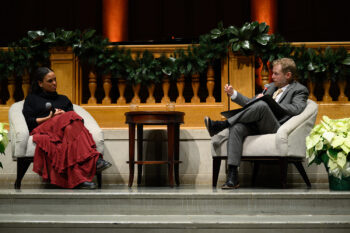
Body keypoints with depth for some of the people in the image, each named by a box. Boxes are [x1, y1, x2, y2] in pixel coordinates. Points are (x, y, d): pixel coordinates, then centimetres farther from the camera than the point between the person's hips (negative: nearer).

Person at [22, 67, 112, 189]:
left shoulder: (63, 99, 34)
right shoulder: (32, 99, 24)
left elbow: (73, 116, 20)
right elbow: (28, 121, 8)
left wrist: (64, 115, -3)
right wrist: (49, 118, -3)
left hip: (65, 127, 3)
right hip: (43, 129, -3)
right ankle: (94, 160, -54)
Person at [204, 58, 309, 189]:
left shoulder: (299, 90, 11)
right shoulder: (271, 87, 32)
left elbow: (296, 109, -9)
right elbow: (251, 102, 33)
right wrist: (233, 94, 17)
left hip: (276, 128, -6)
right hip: (256, 127, 6)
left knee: (261, 105, -34)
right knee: (236, 128, -27)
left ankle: (222, 124, -28)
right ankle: (232, 177, -34)